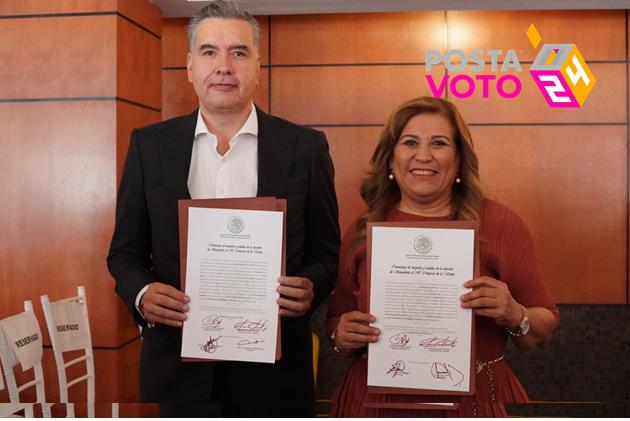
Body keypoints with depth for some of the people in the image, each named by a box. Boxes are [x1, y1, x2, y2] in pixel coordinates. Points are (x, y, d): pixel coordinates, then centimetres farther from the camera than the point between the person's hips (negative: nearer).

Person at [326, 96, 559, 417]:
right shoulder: (362, 231, -2)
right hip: (374, 402, 2)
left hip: (474, 403, -1)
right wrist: (342, 336, -13)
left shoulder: (500, 224, -7)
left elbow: (543, 332, 0)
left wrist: (513, 315, -20)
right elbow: (337, 326, 8)